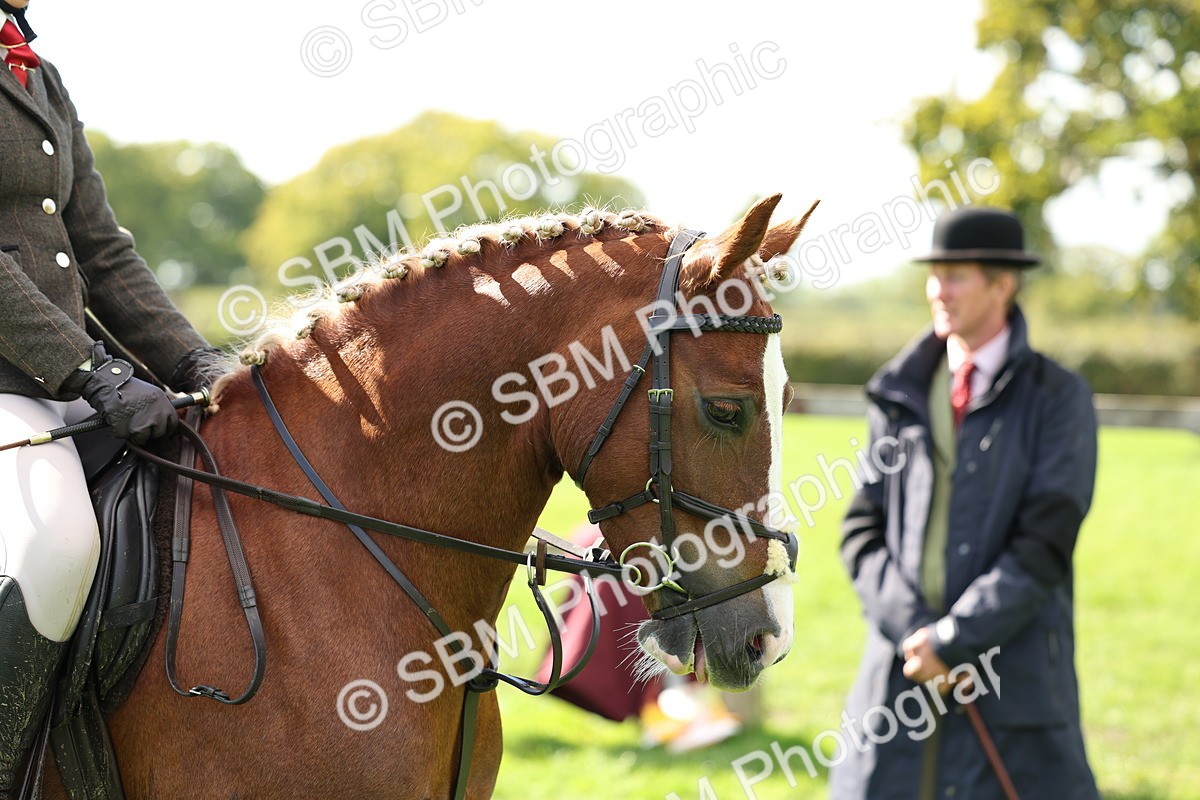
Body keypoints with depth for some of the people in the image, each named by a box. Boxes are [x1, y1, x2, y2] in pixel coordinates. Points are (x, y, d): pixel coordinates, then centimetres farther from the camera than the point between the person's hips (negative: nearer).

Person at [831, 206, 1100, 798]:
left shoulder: (1058, 398, -2)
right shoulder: (901, 396, 11)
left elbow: (1043, 545, -9)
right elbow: (863, 531, 6)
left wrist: (952, 639, -13)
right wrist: (914, 632, -8)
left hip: (1014, 679, -3)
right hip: (899, 672, 3)